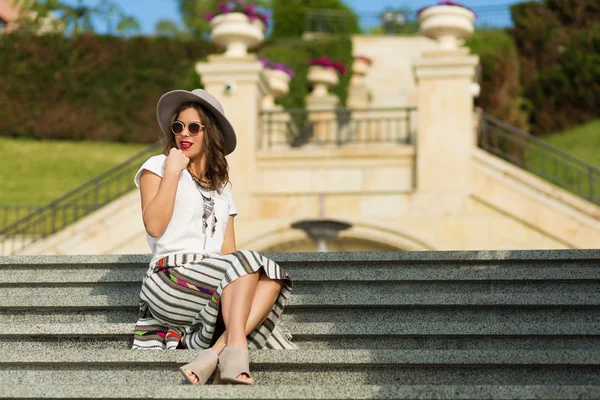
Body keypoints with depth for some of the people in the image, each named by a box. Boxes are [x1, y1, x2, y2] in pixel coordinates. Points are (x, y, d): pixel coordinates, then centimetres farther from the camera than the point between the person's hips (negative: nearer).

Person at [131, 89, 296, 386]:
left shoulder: (222, 190, 26)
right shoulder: (157, 166, 12)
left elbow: (229, 252, 12)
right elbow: (154, 226, -6)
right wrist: (173, 171, -4)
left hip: (219, 284, 5)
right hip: (171, 278, -5)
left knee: (272, 279, -26)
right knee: (248, 262, -29)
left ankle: (215, 352, -40)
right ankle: (235, 347, -40)